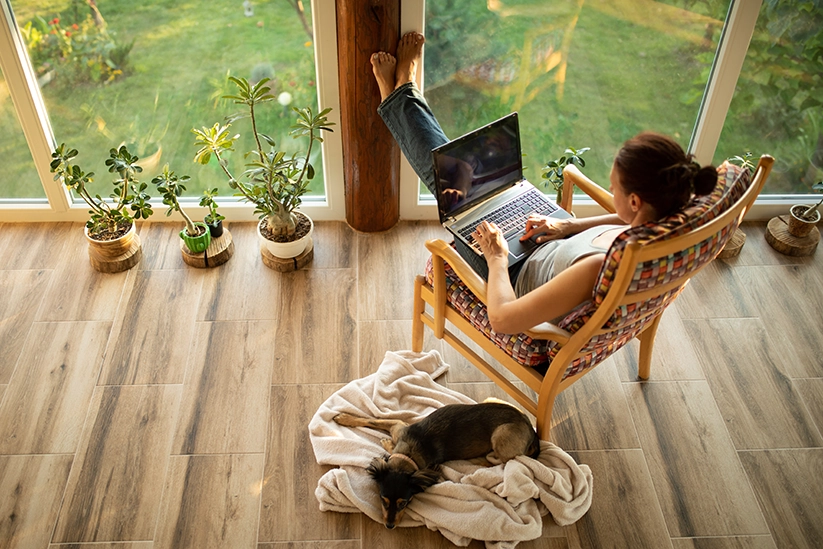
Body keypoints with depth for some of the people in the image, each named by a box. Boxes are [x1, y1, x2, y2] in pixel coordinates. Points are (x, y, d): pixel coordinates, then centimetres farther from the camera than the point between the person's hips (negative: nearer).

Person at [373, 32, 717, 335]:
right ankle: (403, 94, 37)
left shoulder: (601, 266, -46)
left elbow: (502, 319, -40)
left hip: (516, 282, -6)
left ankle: (398, 96, 32)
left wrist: (496, 257, -23)